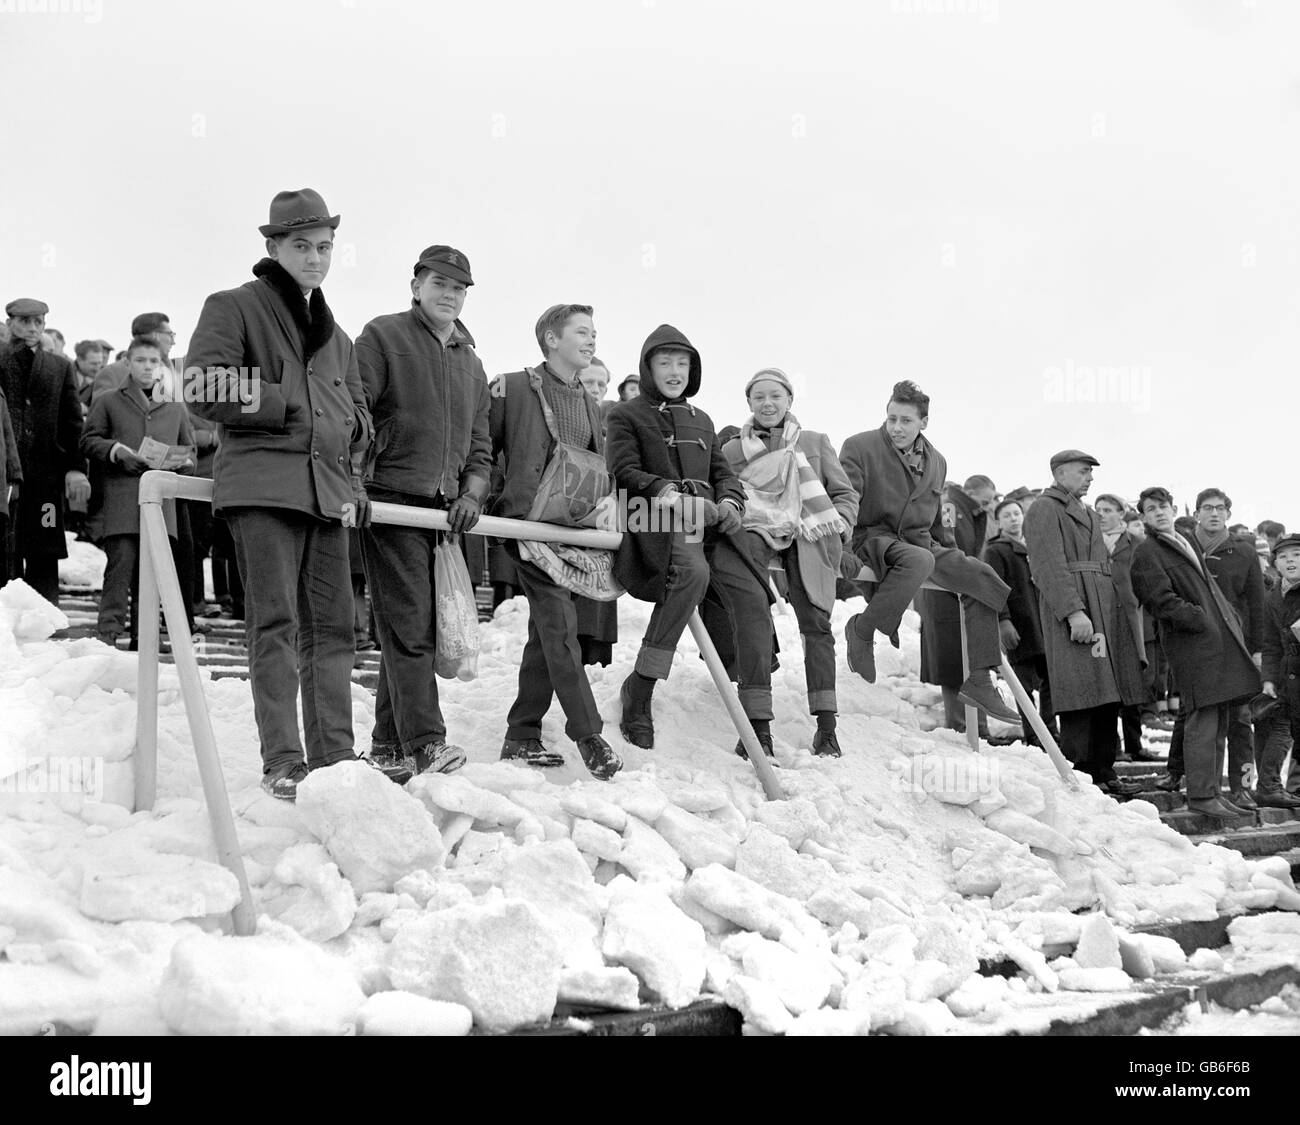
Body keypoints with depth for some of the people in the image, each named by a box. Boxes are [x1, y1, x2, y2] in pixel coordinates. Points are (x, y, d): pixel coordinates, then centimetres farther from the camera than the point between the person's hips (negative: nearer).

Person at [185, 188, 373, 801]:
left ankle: (333, 755, 10)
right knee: (275, 623, -9)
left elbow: (358, 411, 29)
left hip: (327, 491, 6)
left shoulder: (334, 333, 25)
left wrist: (351, 483, 13)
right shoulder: (233, 308, 4)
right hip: (263, 484, -6)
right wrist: (290, 404, -7)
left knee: (332, 625, 5)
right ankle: (282, 762, -6)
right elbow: (204, 392, -8)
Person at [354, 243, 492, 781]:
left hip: (445, 509, 7)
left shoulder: (470, 361, 21)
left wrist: (472, 493, 3)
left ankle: (389, 747, 14)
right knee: (408, 625, -12)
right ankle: (425, 743, -16)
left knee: (421, 629, 7)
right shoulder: (383, 335, 2)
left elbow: (479, 441, 21)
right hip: (391, 502, -7)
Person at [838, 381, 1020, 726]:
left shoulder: (936, 461, 17)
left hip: (920, 541, 6)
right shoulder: (860, 448, -1)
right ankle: (862, 628, -21)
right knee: (919, 560, -39)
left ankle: (979, 681, -10)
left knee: (981, 577, -13)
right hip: (873, 538, -6)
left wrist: (952, 555, 20)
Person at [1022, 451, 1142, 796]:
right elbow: (1050, 566, -14)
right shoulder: (1044, 509, -3)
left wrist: (1112, 617, 19)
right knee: (1081, 701, -11)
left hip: (1103, 614, 9)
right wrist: (1073, 611, -23)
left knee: (1107, 700, 9)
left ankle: (1103, 771, 15)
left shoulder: (1088, 515, 27)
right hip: (1072, 617, -9)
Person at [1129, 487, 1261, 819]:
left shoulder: (1187, 545, 23)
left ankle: (1212, 790, 17)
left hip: (1221, 640, 8)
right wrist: (1202, 621, -15)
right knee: (1203, 722, -11)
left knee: (1218, 724, 10)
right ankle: (1201, 795, -7)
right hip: (1192, 645, -8)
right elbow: (1163, 602, -13)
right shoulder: (1146, 553, -4)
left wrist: (1231, 622, 12)